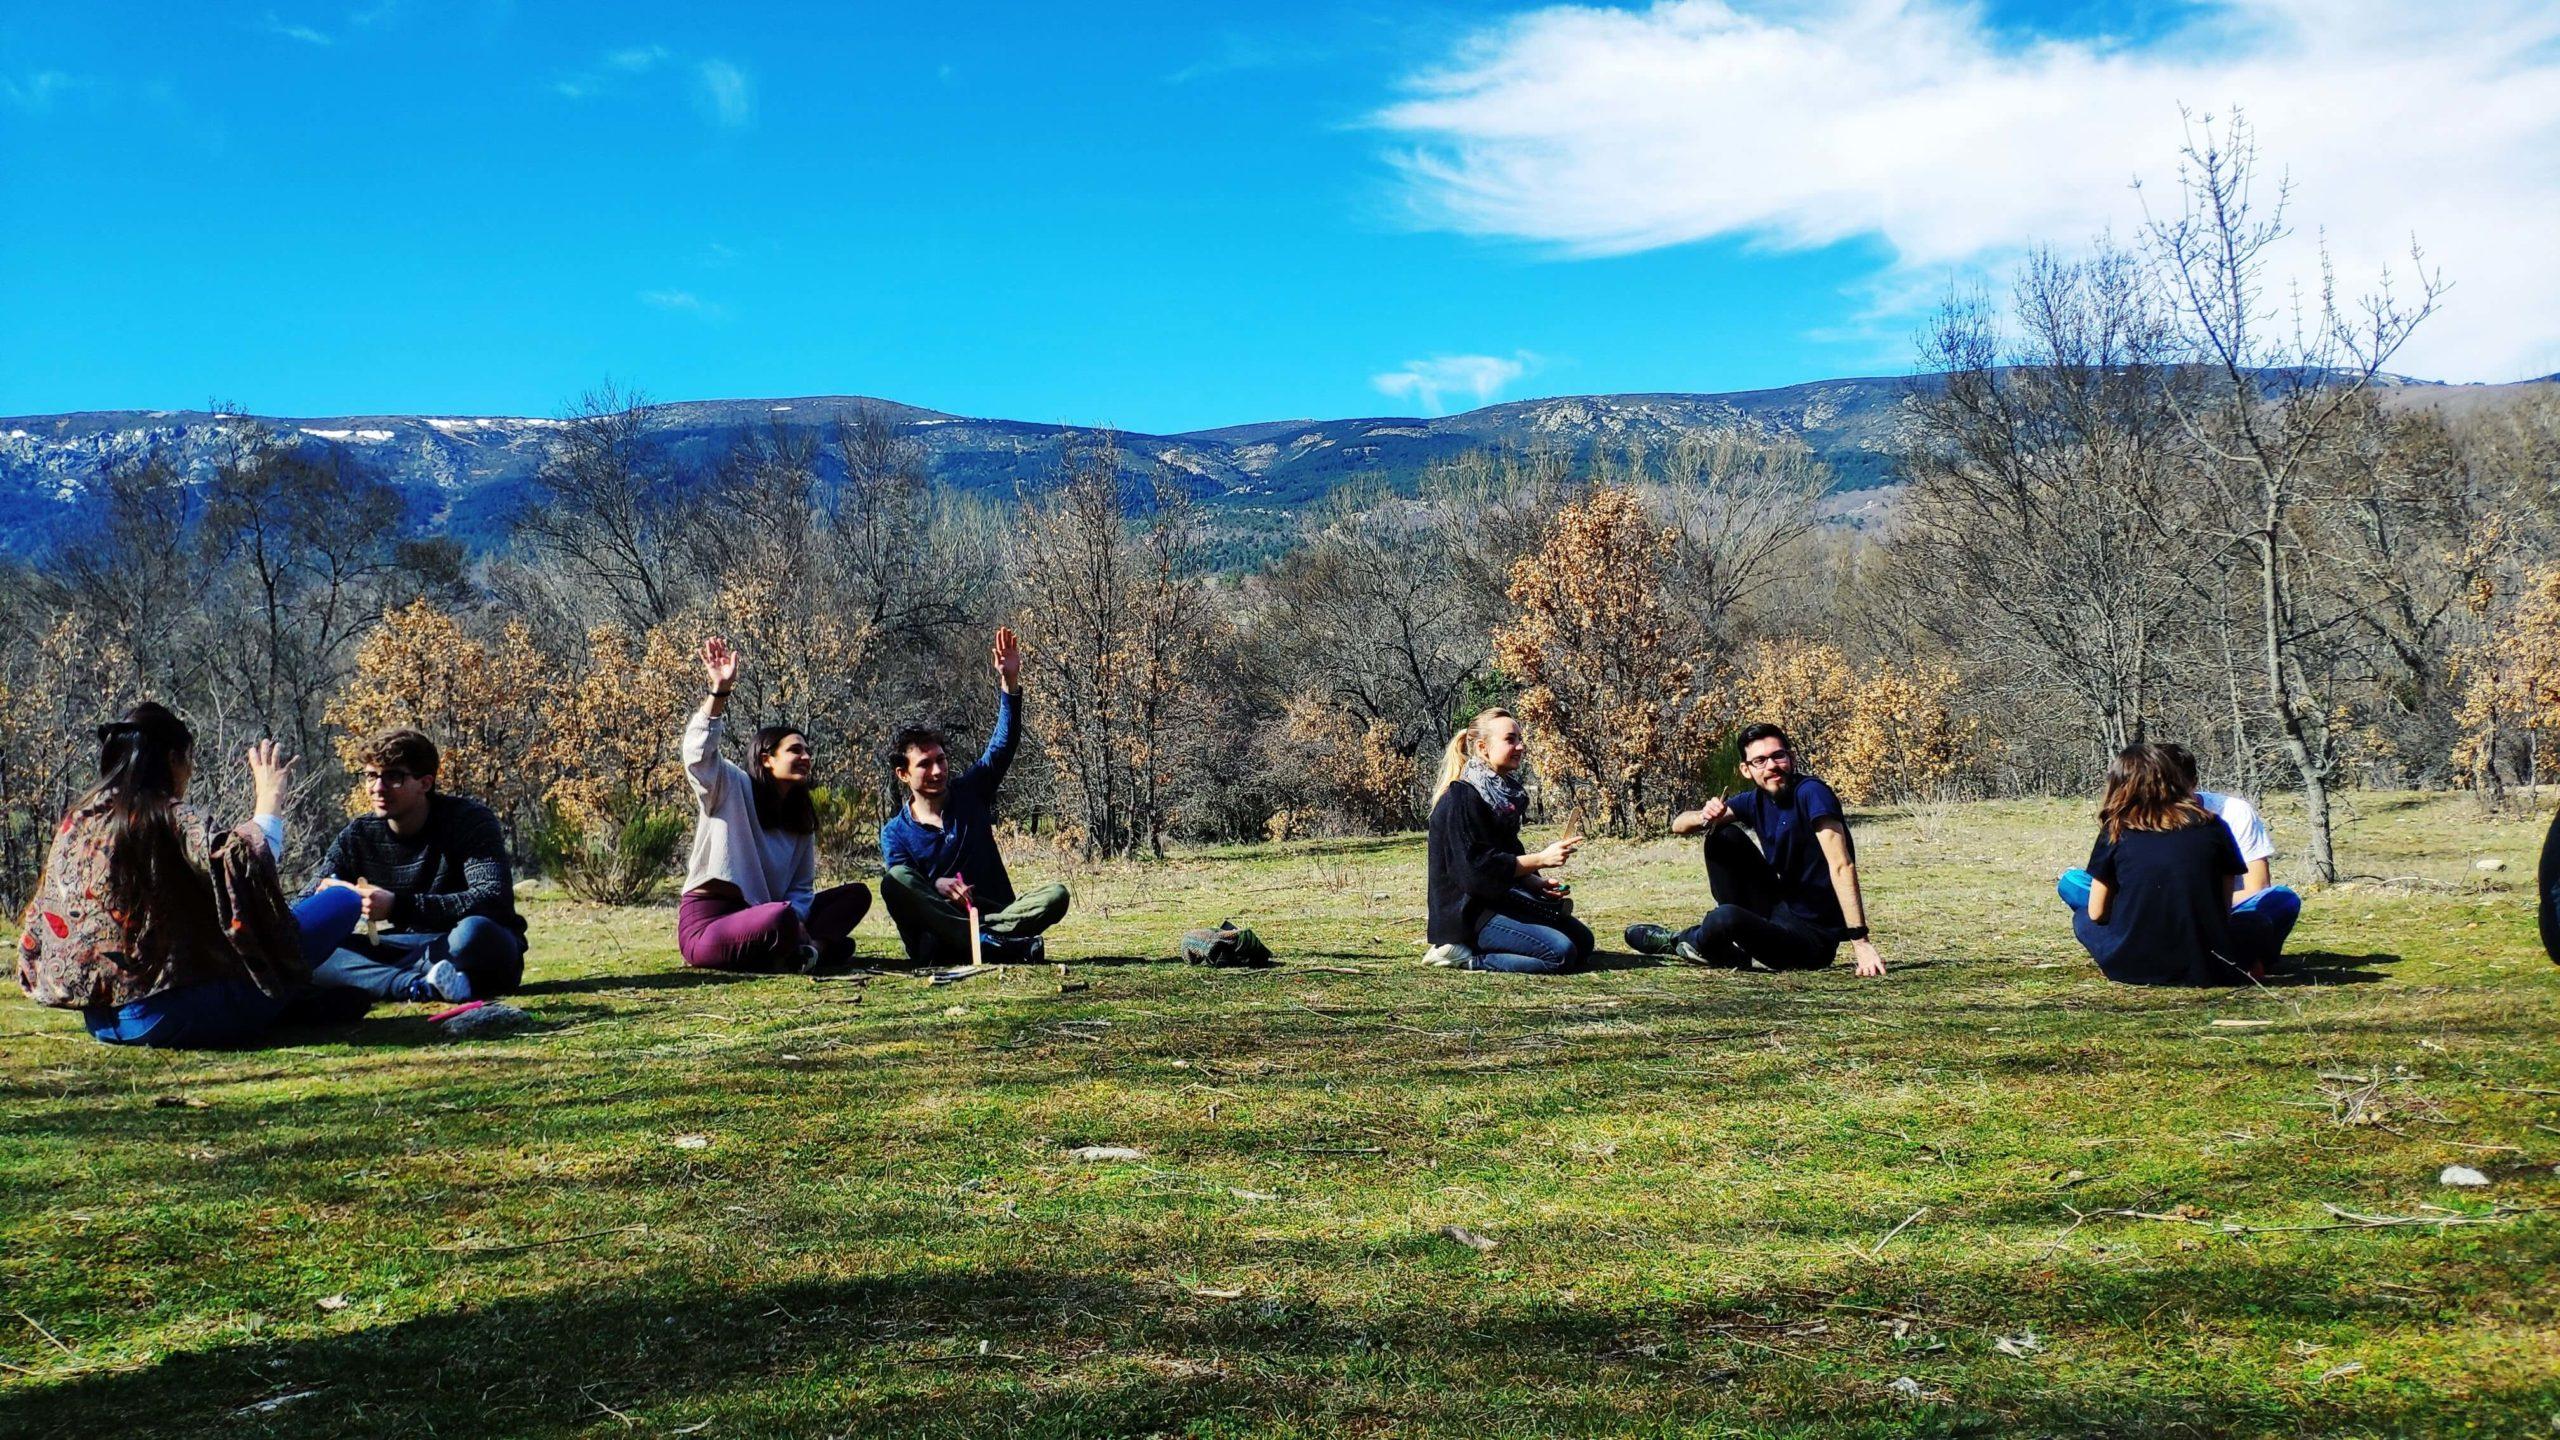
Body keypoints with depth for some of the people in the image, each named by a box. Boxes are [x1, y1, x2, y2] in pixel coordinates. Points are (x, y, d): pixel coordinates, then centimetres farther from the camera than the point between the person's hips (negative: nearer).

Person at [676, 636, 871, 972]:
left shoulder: (801, 821, 16)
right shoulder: (734, 788, -2)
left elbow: (802, 887, 10)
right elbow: (698, 751, -22)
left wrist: (798, 923, -12)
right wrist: (720, 690, -32)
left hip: (756, 922, 7)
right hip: (706, 925, -7)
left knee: (856, 894, -2)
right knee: (781, 919, -39)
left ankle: (803, 949, -21)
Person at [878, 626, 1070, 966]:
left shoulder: (969, 792, 11)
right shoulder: (895, 832, 6)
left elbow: (1003, 745, 2)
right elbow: (903, 892, -6)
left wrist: (1010, 683, -11)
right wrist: (936, 886, -29)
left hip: (994, 911, 2)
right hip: (933, 931, -2)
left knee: (1055, 896, -24)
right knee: (895, 880, -31)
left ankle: (964, 946, -35)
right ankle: (1003, 946, -39)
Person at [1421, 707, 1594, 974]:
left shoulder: (1503, 792, 11)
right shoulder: (1462, 799, -18)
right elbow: (1478, 868, -23)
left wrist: (1536, 882, 0)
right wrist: (1541, 859, -20)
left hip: (1501, 898, 10)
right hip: (1467, 912, -10)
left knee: (1583, 941, 9)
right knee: (1561, 954, -20)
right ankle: (1463, 956, -10)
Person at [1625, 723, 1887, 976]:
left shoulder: (1811, 793, -19)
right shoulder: (1755, 801, 2)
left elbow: (1842, 867, -27)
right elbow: (1679, 824, 2)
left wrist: (1860, 942, -35)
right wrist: (1705, 818, -23)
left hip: (1813, 939, -7)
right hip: (1777, 909, 7)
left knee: (1725, 918, -30)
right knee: (1723, 838, 0)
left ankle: (1684, 943, 6)